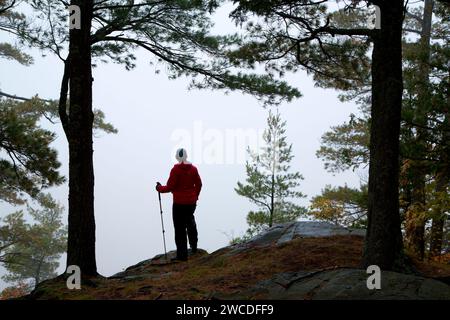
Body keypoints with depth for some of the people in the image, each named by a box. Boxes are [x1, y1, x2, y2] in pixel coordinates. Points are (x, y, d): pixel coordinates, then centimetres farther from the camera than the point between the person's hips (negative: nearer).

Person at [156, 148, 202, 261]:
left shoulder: (176, 170, -15)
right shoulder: (193, 169, 0)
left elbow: (170, 187, -14)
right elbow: (198, 185, 9)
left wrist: (159, 188, 4)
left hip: (179, 203, -5)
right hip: (191, 202, 5)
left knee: (180, 228, 1)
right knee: (190, 220, 29)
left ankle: (182, 254, 2)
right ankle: (194, 246, 32)